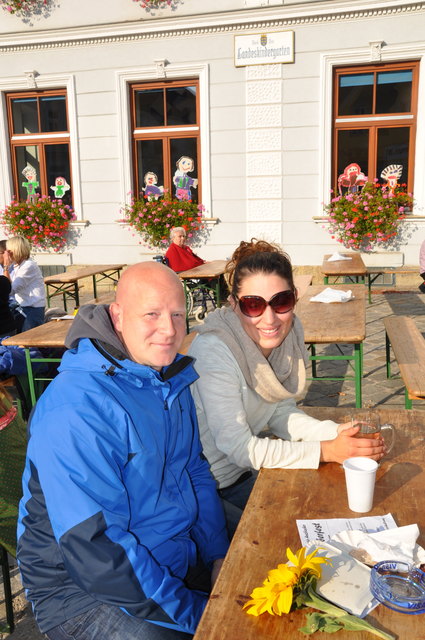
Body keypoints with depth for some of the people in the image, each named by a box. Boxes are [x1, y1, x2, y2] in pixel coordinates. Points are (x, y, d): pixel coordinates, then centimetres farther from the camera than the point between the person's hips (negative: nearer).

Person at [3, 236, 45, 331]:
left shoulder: (29, 266, -15)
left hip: (33, 309, -8)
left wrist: (6, 267, -17)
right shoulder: (16, 266, 12)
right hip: (22, 308, 8)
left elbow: (11, 289, -19)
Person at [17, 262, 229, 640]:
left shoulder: (172, 379, 2)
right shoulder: (76, 409, -26)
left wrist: (219, 555, 1)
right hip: (84, 591, -7)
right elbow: (95, 552, -26)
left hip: (180, 562, 7)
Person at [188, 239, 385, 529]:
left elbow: (281, 412, 2)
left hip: (245, 470, 7)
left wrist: (338, 433, -14)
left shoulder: (290, 331, -8)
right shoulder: (215, 351, -29)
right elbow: (239, 447, -25)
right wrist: (328, 451, -24)